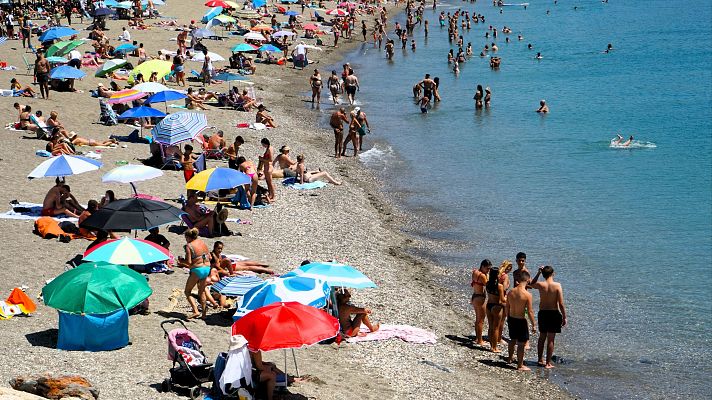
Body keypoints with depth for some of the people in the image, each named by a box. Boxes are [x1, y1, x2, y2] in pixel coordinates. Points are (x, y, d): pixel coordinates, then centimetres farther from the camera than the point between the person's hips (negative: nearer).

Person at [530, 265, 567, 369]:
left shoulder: (540, 285, -6)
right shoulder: (557, 286, -13)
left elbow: (531, 284, 20)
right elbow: (561, 304, -14)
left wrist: (538, 273, 14)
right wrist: (564, 317, -5)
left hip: (542, 313, 3)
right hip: (554, 314, -3)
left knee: (542, 337, 18)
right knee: (551, 339, 3)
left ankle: (540, 360, 28)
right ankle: (548, 363, 5)